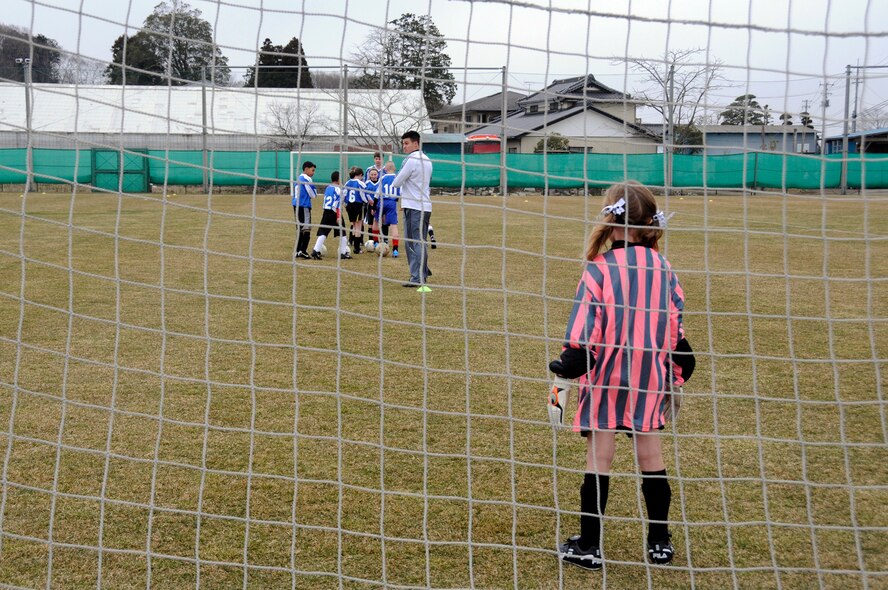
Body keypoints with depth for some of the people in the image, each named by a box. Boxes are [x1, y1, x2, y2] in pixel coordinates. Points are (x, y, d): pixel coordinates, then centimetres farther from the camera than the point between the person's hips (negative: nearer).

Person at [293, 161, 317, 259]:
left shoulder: (299, 179, 17)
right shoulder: (307, 179, -10)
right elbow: (313, 194, -7)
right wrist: (314, 187, 12)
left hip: (296, 206, 9)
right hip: (304, 206, -9)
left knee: (299, 228, 12)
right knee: (306, 229, -8)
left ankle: (298, 251, 13)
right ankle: (303, 251, -14)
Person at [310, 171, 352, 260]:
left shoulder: (327, 188, 12)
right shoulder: (338, 189, -9)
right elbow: (338, 204, -16)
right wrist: (339, 217, -19)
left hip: (326, 212, 6)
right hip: (334, 213, -6)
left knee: (322, 233, 3)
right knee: (342, 233, 8)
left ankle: (315, 250, -10)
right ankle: (343, 253, 12)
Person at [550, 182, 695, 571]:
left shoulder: (599, 269, -13)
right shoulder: (663, 268, 1)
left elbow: (586, 331, -15)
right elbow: (675, 327, 6)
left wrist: (566, 369, -6)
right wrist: (677, 374, 16)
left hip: (605, 377, -4)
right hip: (650, 378, 4)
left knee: (599, 458, 4)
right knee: (651, 457, 14)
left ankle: (589, 547, 11)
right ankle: (660, 543, 23)